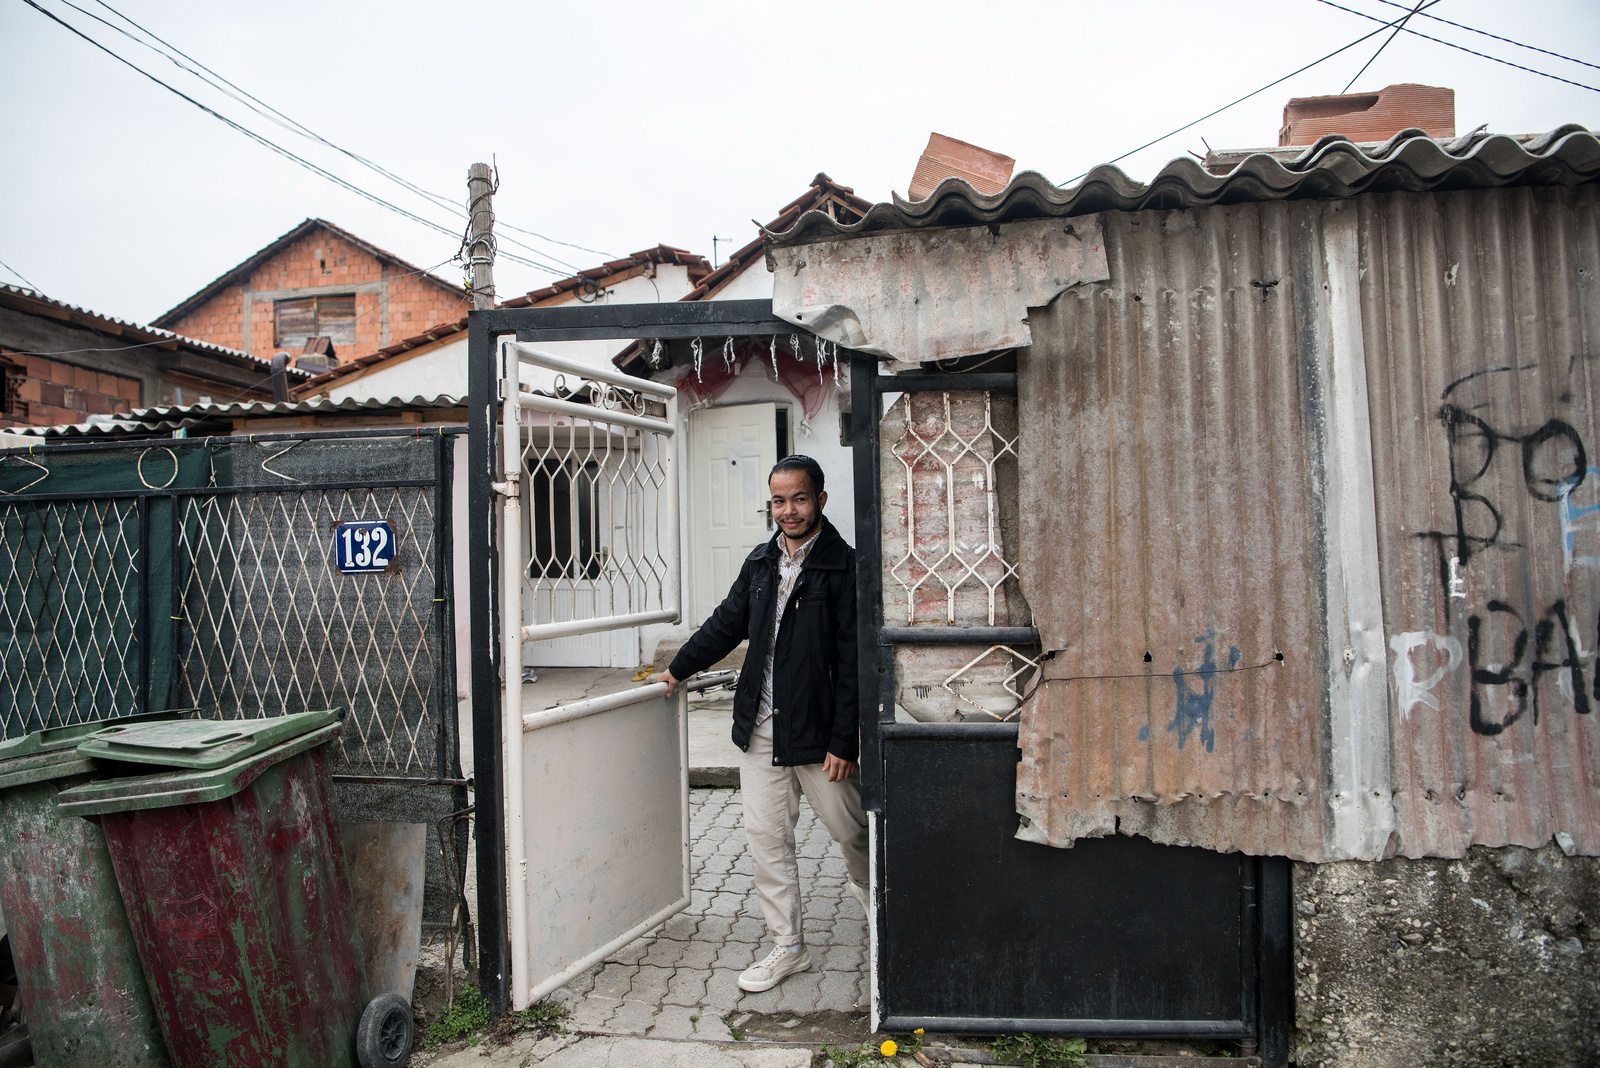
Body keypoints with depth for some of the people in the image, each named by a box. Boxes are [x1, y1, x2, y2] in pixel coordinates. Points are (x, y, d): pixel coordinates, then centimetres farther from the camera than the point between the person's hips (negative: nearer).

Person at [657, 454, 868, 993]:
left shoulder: (844, 565, -11)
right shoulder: (760, 562, 8)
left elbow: (853, 661, -14)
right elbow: (726, 623, 22)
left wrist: (845, 741, -16)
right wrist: (679, 668, 28)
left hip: (818, 730, -5)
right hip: (761, 728, 5)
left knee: (850, 829, 10)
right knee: (766, 836, 8)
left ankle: (871, 893, 42)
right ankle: (788, 946, 21)